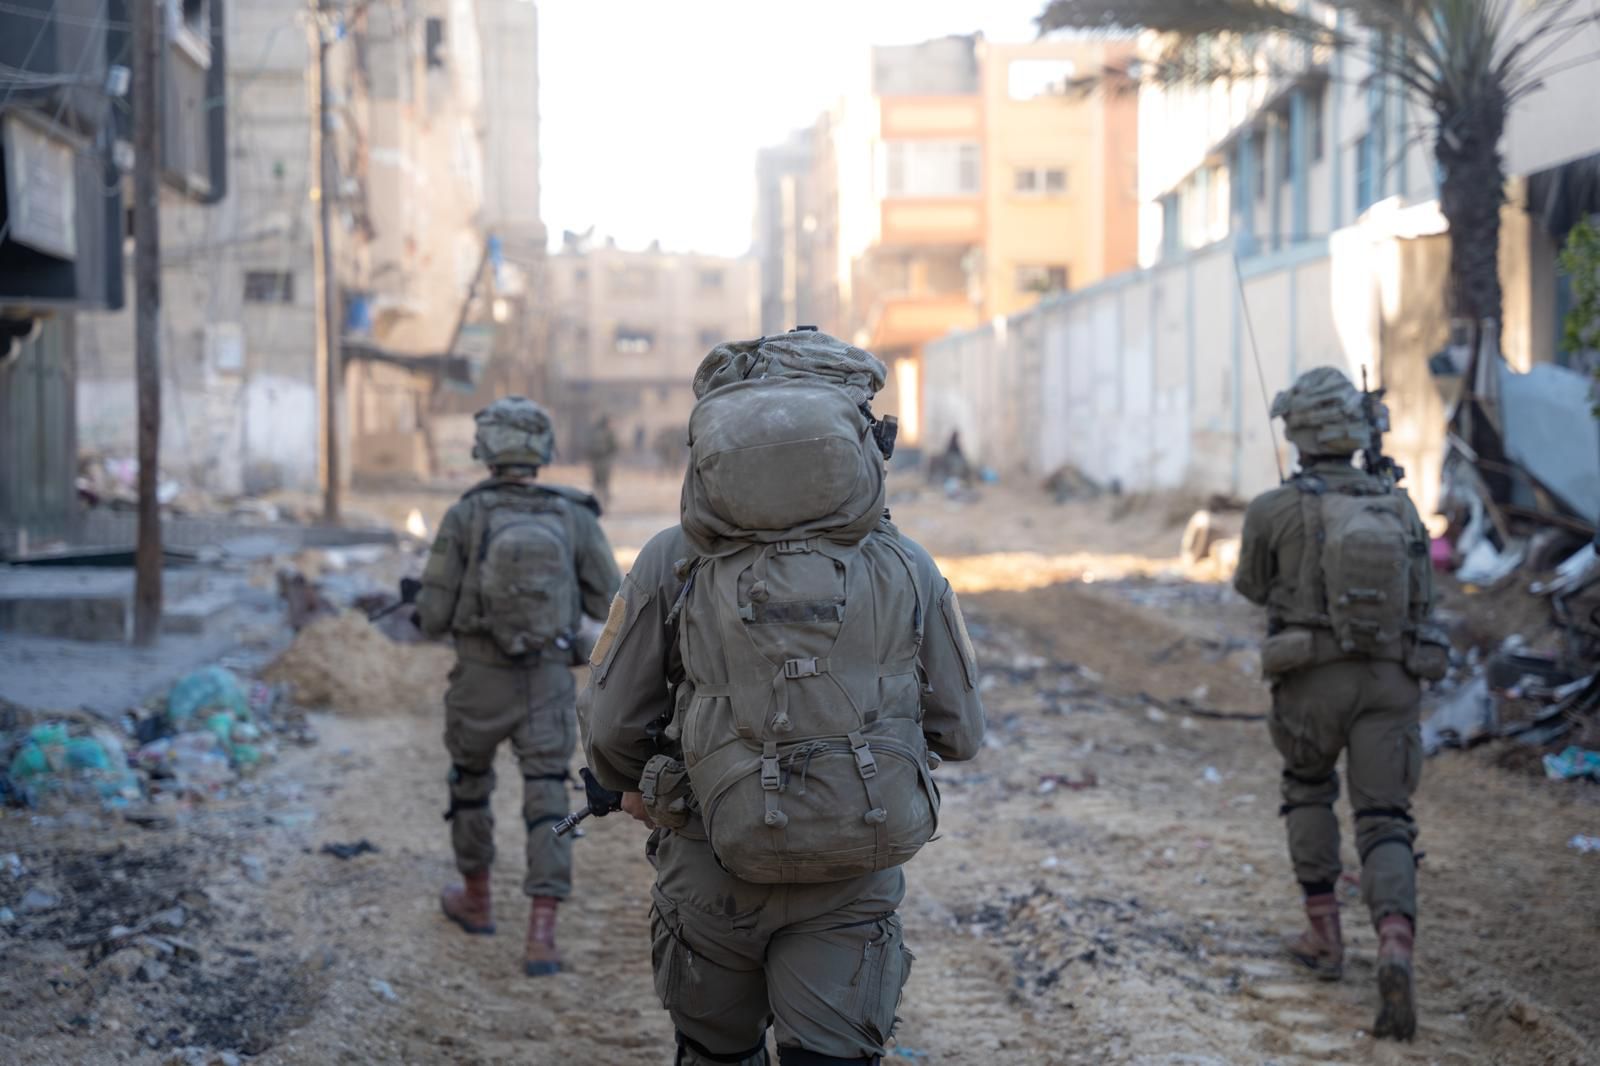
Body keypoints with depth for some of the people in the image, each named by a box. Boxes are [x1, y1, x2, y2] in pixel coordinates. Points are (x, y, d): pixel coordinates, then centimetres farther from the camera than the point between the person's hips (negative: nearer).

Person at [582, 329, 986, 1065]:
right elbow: (958, 731, 7)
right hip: (853, 879, -1)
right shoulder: (906, 569, -1)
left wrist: (638, 792, 22)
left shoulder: (671, 563, -2)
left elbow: (611, 733, 0)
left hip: (711, 867, 1)